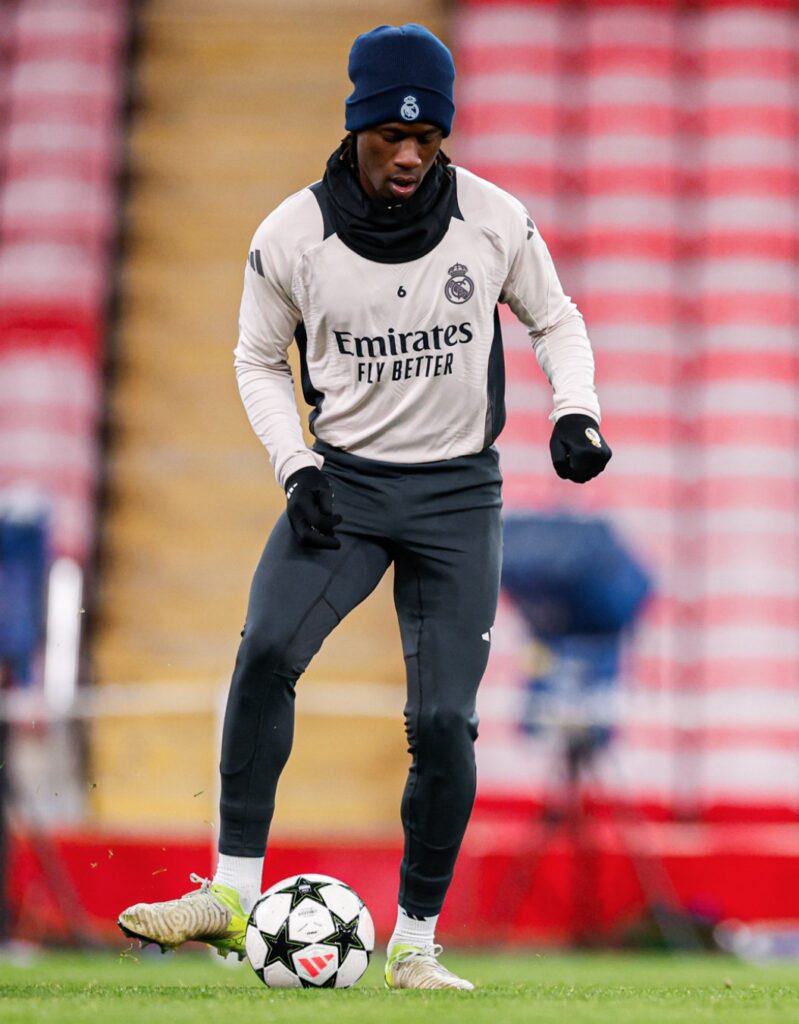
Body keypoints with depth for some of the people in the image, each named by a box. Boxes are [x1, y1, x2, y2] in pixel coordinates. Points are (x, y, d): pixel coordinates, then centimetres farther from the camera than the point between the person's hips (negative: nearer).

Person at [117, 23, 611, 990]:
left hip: (459, 492, 0)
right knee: (267, 650, -25)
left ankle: (414, 941, 8)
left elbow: (554, 320, 10)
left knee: (443, 721, -8)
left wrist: (575, 411, -8)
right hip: (342, 478, 0)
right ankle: (232, 894, -19)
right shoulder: (291, 235, -9)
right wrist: (296, 466, -7)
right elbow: (259, 360, 6)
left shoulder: (495, 220, -8)